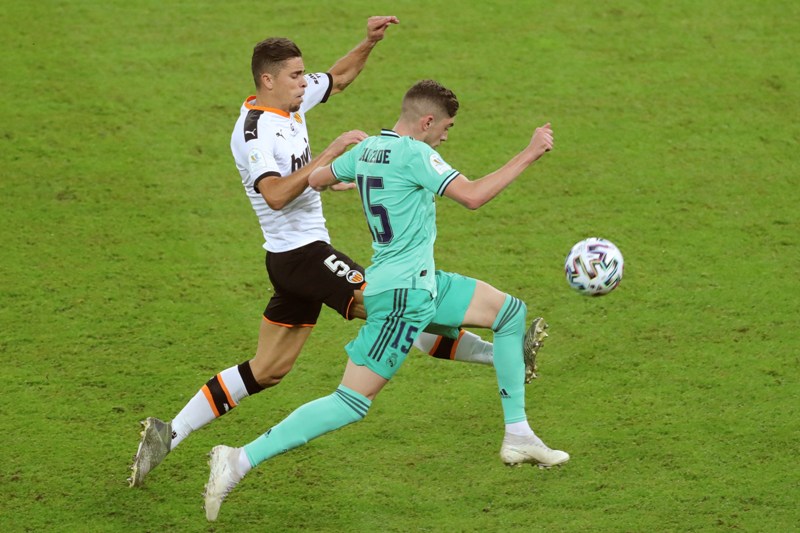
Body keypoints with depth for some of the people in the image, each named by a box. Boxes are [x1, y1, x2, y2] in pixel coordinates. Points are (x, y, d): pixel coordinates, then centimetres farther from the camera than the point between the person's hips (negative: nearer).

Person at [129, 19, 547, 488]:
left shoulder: (292, 103, 10)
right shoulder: (255, 129, -17)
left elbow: (339, 78, 27)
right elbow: (276, 194, -32)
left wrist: (369, 43, 11)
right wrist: (331, 154, -32)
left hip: (303, 254, 10)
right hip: (301, 252, -10)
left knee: (268, 370, 12)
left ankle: (169, 434, 12)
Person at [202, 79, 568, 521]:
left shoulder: (367, 149, 9)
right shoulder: (414, 154, -17)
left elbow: (314, 179, 21)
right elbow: (473, 196, -24)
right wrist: (529, 155, -16)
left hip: (422, 285, 10)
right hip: (404, 292, -10)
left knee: (510, 312, 17)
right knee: (352, 402, -12)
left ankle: (518, 437, 20)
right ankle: (240, 460, -15)